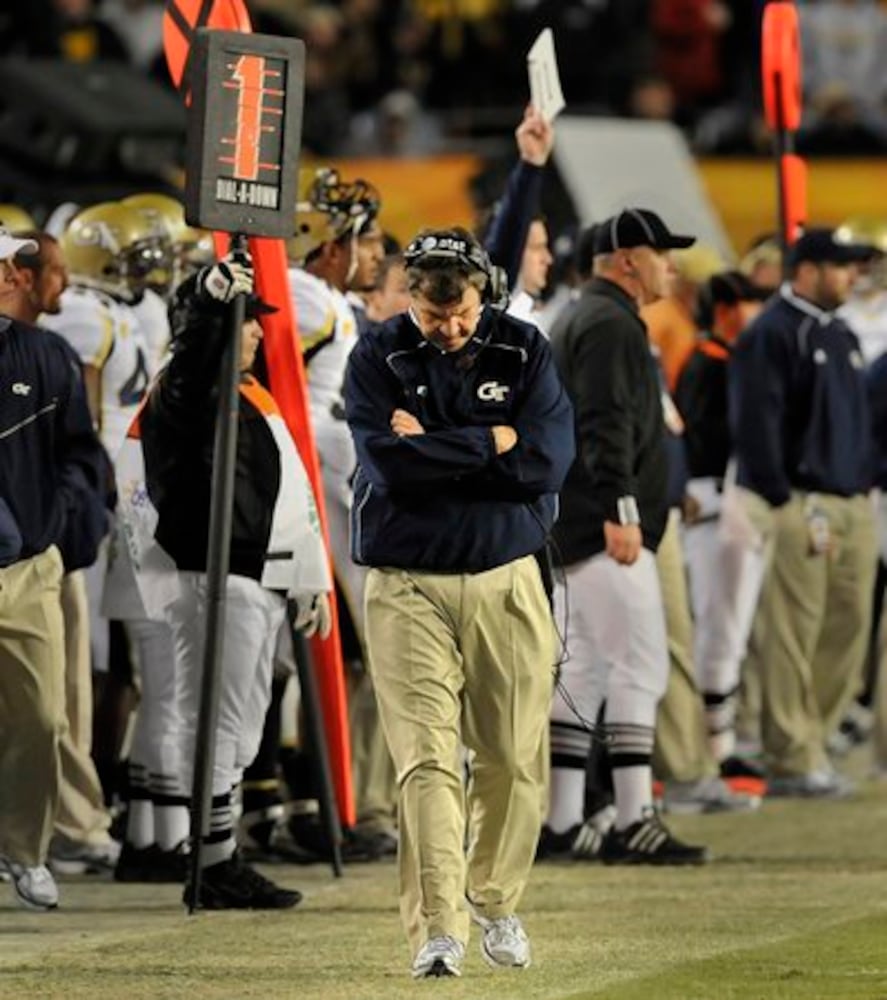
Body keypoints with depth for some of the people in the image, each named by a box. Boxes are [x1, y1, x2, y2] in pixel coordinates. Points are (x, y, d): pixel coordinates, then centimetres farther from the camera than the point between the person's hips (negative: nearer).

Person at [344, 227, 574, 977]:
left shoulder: (525, 352, 3)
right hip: (408, 585, -2)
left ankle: (495, 901, 27)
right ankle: (437, 930, -15)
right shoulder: (377, 359, -1)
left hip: (507, 582, 2)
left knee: (513, 759, 6)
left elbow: (548, 460, -10)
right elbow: (389, 463, -16)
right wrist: (490, 443, -13)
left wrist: (434, 448, -12)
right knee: (427, 758, -11)